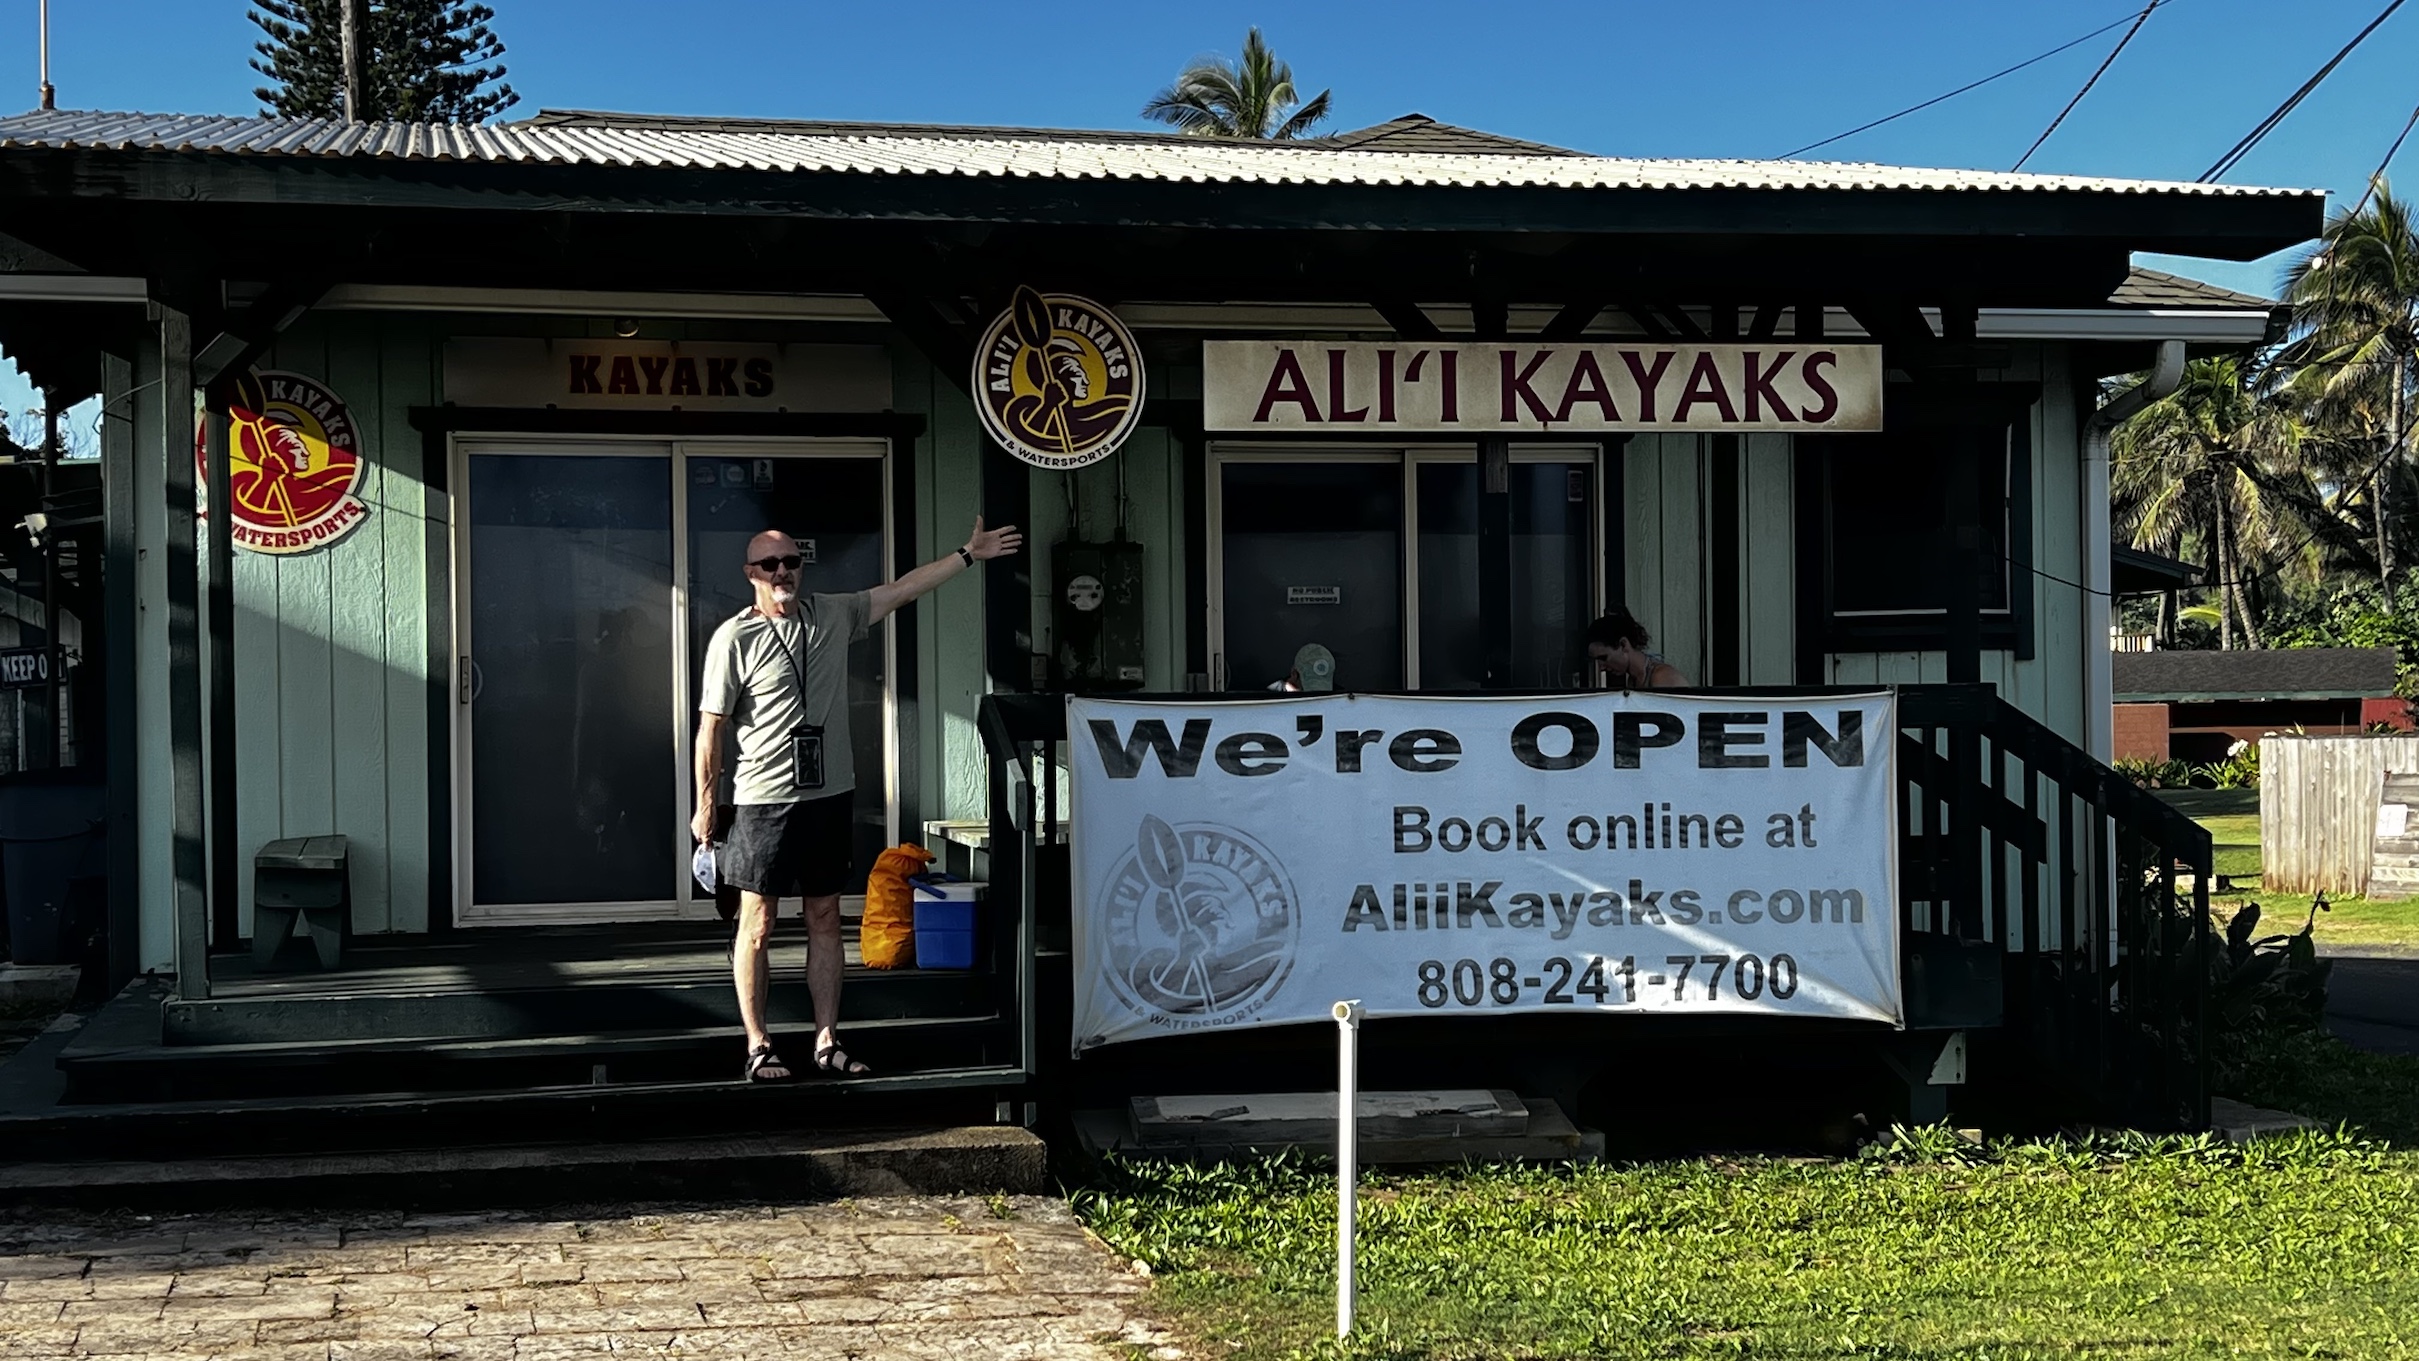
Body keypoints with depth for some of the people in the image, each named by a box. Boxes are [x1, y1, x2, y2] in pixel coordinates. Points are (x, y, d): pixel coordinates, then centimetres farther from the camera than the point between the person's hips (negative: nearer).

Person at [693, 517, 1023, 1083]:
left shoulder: (833, 616, 5)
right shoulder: (734, 639, -8)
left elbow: (903, 588, 10)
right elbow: (711, 727, -5)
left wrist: (968, 553, 6)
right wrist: (704, 804, -4)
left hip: (829, 796, 5)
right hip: (764, 802, -5)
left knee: (825, 921, 9)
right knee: (757, 925, 0)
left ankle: (827, 1042, 15)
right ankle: (757, 1046, 8)